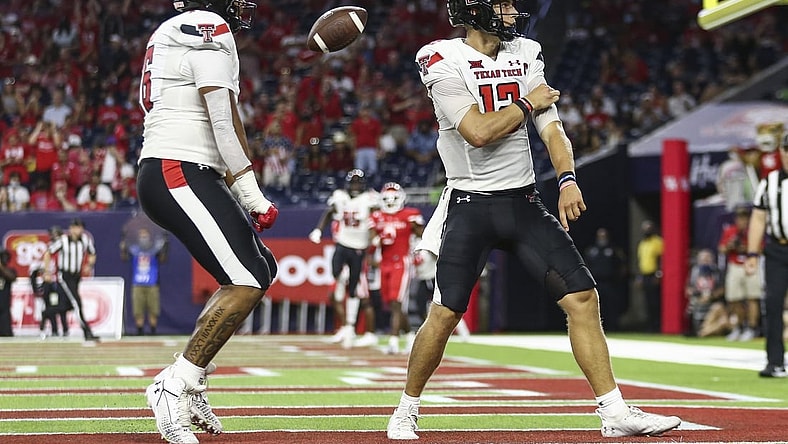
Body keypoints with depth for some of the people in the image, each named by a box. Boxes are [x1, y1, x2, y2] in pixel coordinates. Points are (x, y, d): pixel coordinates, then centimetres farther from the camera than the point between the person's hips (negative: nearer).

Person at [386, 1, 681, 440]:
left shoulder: (525, 55, 9)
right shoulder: (443, 60, -8)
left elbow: (551, 128, 3)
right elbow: (478, 132, -20)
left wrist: (568, 179, -14)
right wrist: (527, 103, -7)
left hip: (524, 202, 5)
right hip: (470, 206, -5)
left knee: (583, 296, -4)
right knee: (445, 313, -9)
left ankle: (615, 412, 0)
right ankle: (407, 409, 13)